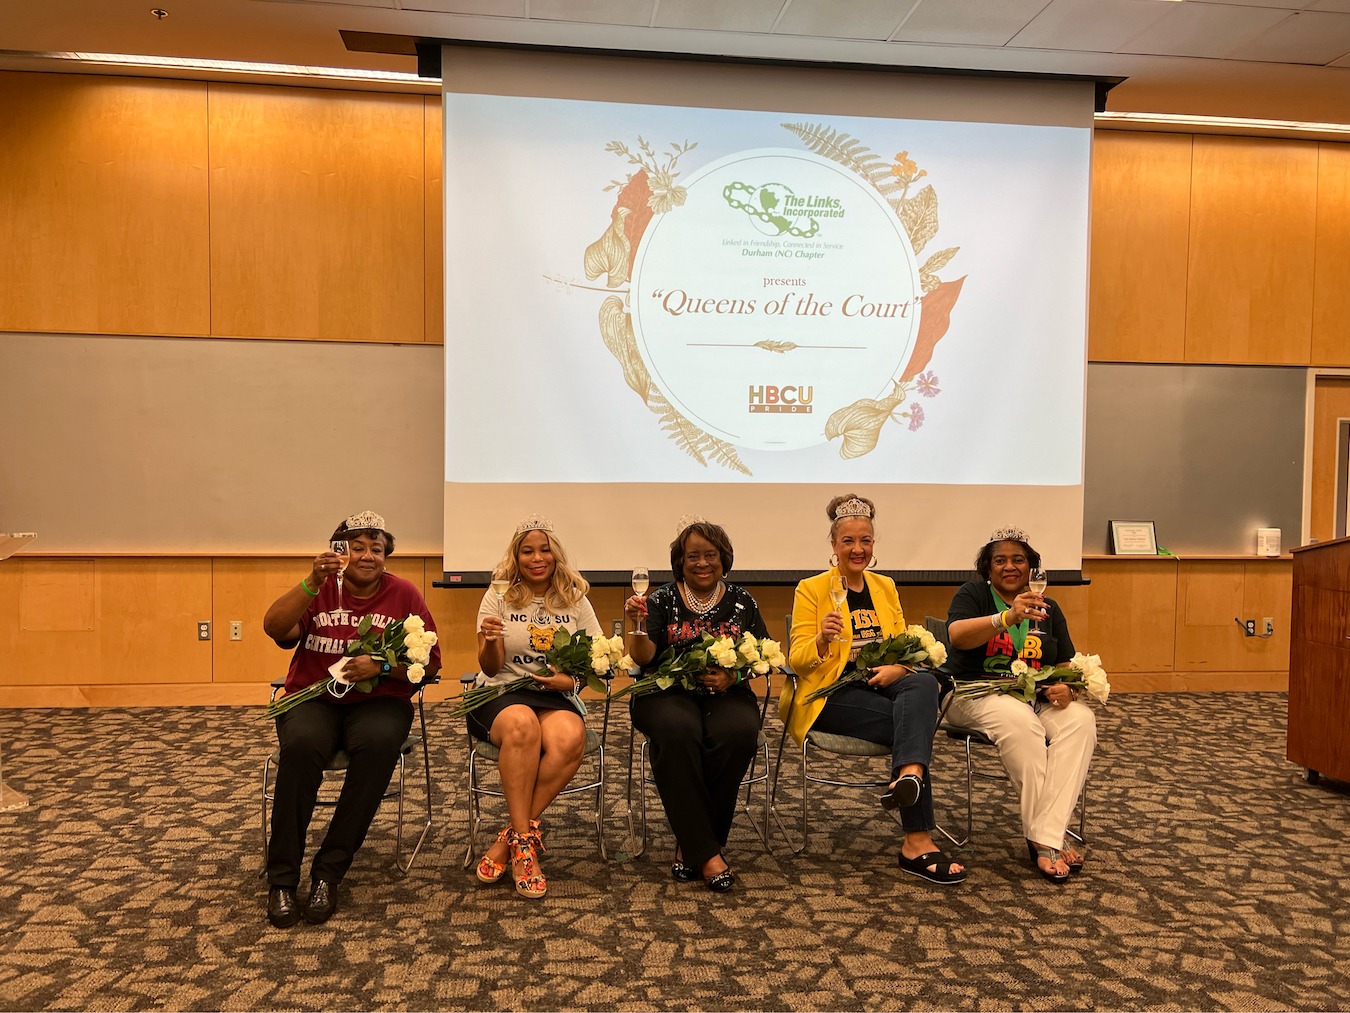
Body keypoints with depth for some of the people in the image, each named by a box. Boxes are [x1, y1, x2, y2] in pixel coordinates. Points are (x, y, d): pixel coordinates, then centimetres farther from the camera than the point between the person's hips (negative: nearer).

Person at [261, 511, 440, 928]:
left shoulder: (403, 595, 6)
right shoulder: (319, 590, 7)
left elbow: (431, 662, 1)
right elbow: (275, 628, -11)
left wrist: (381, 666, -15)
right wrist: (313, 581, -23)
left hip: (378, 701, 0)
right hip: (314, 698, 0)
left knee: (378, 742, -35)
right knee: (302, 743, -34)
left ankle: (329, 871, -24)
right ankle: (281, 877, -22)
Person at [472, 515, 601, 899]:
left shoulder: (575, 601, 8)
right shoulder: (498, 598, 4)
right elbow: (491, 668, -1)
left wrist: (572, 680, -15)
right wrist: (491, 641, -24)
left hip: (558, 697, 2)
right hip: (500, 694, -1)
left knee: (571, 739, -34)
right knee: (522, 725, -38)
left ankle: (510, 839, -20)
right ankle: (524, 839, -25)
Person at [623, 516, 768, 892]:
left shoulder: (742, 601, 12)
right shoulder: (662, 599, 8)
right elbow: (644, 658, 0)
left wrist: (734, 674, -9)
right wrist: (636, 624, -18)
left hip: (726, 695, 2)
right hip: (670, 693, -1)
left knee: (738, 732, -32)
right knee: (677, 730, -36)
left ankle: (690, 845, -16)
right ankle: (705, 852, -28)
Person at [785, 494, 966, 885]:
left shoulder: (885, 587, 17)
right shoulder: (811, 589, 2)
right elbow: (797, 661, -4)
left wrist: (898, 668, -9)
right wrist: (822, 639, -28)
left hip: (881, 683, 4)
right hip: (830, 692, -4)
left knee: (925, 683, -33)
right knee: (916, 722, -30)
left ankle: (908, 776, -54)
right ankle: (918, 841, -33)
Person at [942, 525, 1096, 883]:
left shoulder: (1047, 609, 15)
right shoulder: (973, 594, 1)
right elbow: (957, 636, -20)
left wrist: (1068, 688, -11)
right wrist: (1008, 618, -35)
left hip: (1036, 697, 4)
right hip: (976, 693, -4)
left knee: (1080, 720, -26)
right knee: (1019, 719, -36)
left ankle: (1044, 838, -31)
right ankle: (1048, 837, -27)